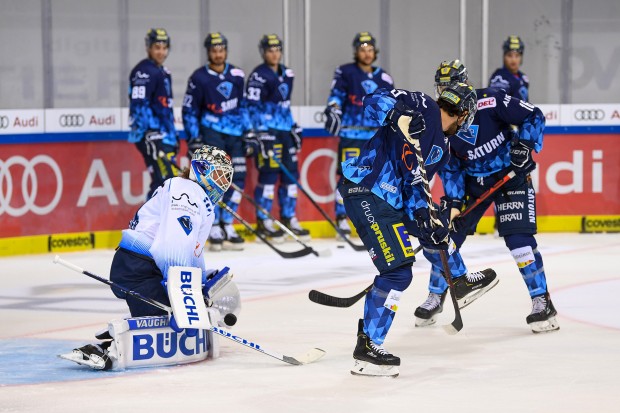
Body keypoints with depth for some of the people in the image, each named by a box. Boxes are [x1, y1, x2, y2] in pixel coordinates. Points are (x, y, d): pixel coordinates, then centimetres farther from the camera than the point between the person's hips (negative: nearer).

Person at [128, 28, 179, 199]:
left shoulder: (163, 72, 19)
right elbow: (139, 105, -20)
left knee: (162, 182, 11)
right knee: (166, 177, -17)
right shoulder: (143, 72, -11)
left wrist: (173, 136, 25)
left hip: (163, 135, 10)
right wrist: (151, 131, -27)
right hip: (151, 135, -10)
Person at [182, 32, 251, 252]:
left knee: (237, 178, 2)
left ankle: (227, 226, 12)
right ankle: (215, 230, -9)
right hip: (211, 132, -5)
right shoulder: (199, 78, -5)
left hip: (235, 134, 5)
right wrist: (193, 139, -7)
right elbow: (189, 111, -1)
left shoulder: (237, 75, 6)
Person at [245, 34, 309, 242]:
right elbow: (252, 106, -12)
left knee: (291, 173, 7)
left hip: (285, 130, 7)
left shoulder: (287, 74, 15)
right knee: (269, 174, -9)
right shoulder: (258, 75, -8)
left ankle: (288, 218, 15)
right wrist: (260, 132, -19)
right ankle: (263, 221, -3)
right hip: (267, 130, -7)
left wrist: (294, 127, 20)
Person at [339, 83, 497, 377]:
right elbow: (374, 100, -15)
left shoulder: (441, 148, 18)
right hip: (365, 191, -10)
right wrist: (397, 115, -34)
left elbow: (415, 184, 14)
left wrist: (427, 221, 0)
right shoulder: (423, 108, -6)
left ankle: (461, 282, 52)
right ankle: (367, 347, -6)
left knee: (433, 226, 28)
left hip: (392, 195, 10)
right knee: (398, 271, -12)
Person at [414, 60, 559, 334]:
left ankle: (542, 303, -7)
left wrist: (524, 145, -24)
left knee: (518, 239, -16)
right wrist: (453, 200, -11)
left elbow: (533, 116, -15)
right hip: (471, 180, 5)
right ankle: (435, 298, 19)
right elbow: (449, 165, -2)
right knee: (447, 235, 2)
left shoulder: (490, 101, -21)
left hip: (511, 175, -5)